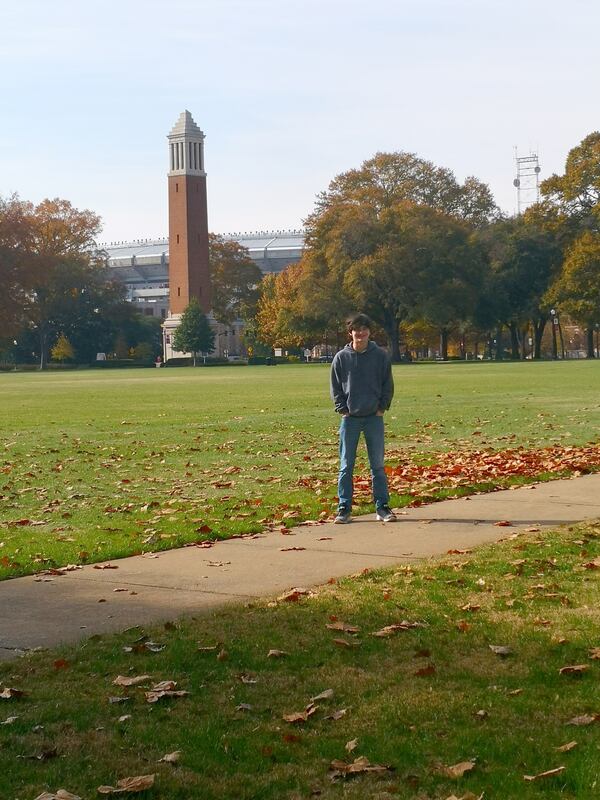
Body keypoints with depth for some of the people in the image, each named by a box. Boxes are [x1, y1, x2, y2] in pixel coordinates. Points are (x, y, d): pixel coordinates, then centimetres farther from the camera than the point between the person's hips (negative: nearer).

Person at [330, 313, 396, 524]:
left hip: (374, 417, 0)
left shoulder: (380, 356, 2)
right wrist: (342, 409, -3)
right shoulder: (341, 358, 2)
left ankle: (382, 507, 10)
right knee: (346, 466, 3)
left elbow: (388, 384, 6)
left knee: (378, 465, 4)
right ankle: (344, 508, 9)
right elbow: (336, 387, 6)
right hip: (350, 419, 0)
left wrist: (382, 408, -3)